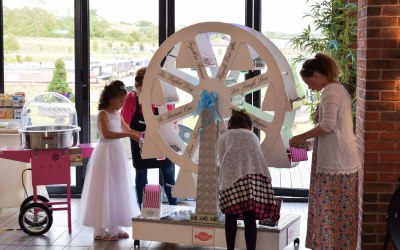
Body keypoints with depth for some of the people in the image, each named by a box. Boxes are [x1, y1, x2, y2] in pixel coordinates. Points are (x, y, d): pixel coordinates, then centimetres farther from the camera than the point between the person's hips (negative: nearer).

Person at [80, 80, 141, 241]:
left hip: (117, 153, 9)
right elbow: (106, 134, -28)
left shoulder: (117, 114, 10)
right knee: (105, 191, -4)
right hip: (106, 153, -9)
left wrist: (139, 134, 5)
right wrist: (128, 135, -31)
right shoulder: (103, 114, -14)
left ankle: (114, 228, 20)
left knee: (117, 189, 11)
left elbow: (127, 130, 23)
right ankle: (100, 230, 3)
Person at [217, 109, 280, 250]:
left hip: (233, 175, -2)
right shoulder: (253, 136, 36)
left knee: (231, 215, 11)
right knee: (250, 218, 5)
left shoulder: (224, 137, 30)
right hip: (256, 174, 2)